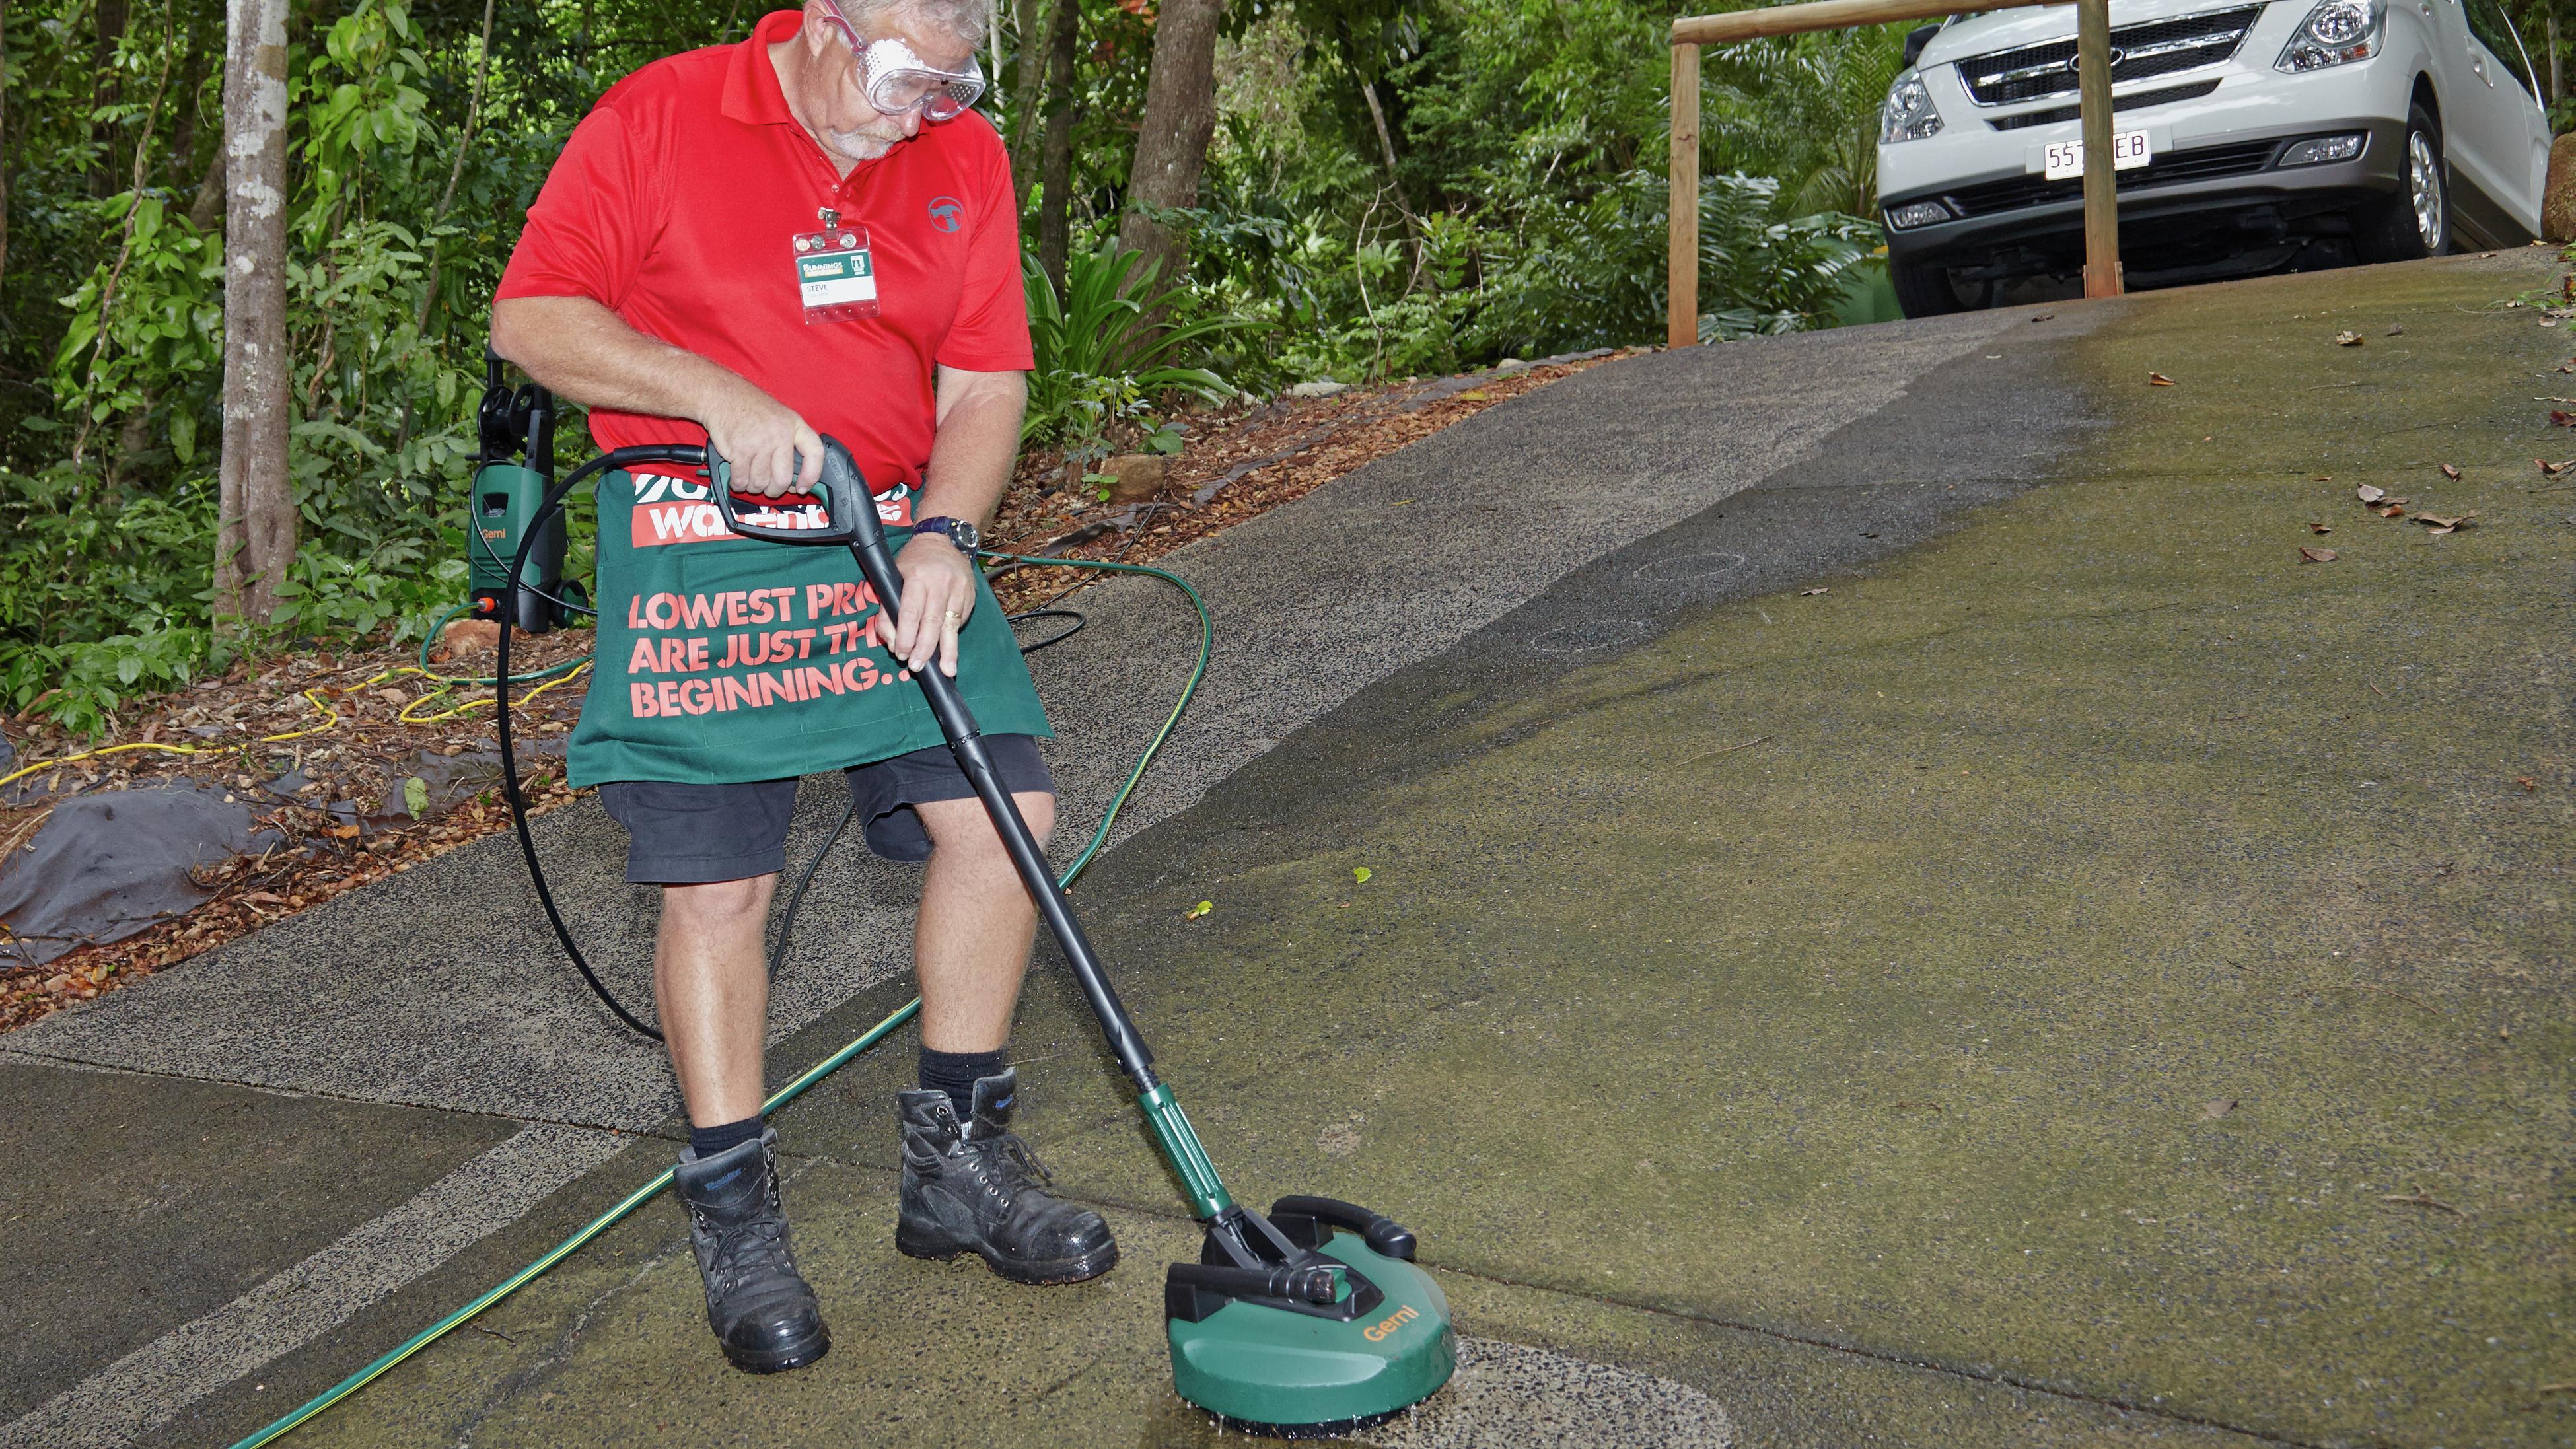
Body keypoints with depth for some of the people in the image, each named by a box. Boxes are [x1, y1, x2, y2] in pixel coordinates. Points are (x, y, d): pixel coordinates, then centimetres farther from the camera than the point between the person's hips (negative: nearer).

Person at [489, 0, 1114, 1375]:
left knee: (1003, 811, -2)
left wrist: (944, 533, -14)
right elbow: (532, 318, -7)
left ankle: (955, 1159, 16)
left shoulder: (964, 160, 5)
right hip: (697, 550, -4)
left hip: (895, 544, 4)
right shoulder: (658, 116, -6)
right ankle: (733, 1213, 15)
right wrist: (720, 396, -20)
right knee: (717, 883, -3)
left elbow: (985, 380, 2)